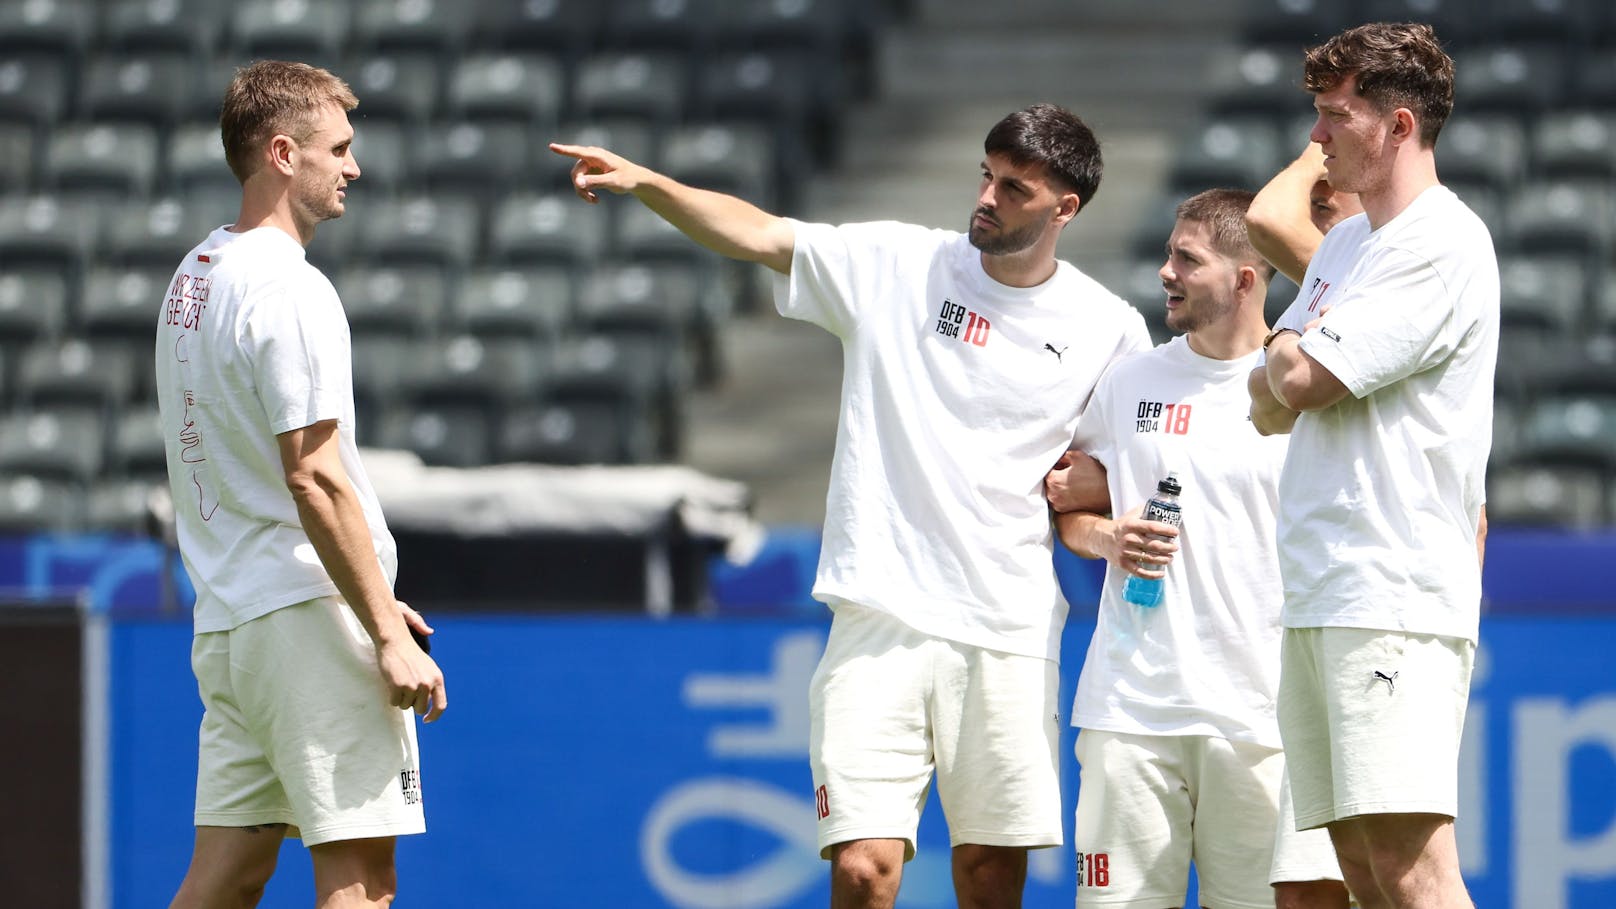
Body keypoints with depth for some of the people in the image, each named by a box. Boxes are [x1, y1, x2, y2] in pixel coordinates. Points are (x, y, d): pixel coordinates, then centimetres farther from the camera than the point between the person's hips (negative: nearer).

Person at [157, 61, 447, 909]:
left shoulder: (195, 276, 15)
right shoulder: (288, 289, -14)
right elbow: (314, 479, -19)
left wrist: (369, 601, 24)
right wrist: (388, 635, -19)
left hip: (225, 619, 9)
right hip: (308, 616, -9)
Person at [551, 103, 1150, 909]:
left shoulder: (1110, 328, 5)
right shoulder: (895, 265, 3)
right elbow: (756, 235, -1)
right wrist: (644, 182, -15)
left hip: (1010, 635, 1)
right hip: (880, 624, -1)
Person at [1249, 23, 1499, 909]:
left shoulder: (1444, 245, -9)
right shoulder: (1344, 246, 20)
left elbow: (1299, 380, -13)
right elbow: (1266, 406, 22)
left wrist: (1287, 361, 8)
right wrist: (1283, 381, 1)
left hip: (1396, 596, -9)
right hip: (1317, 600, 9)